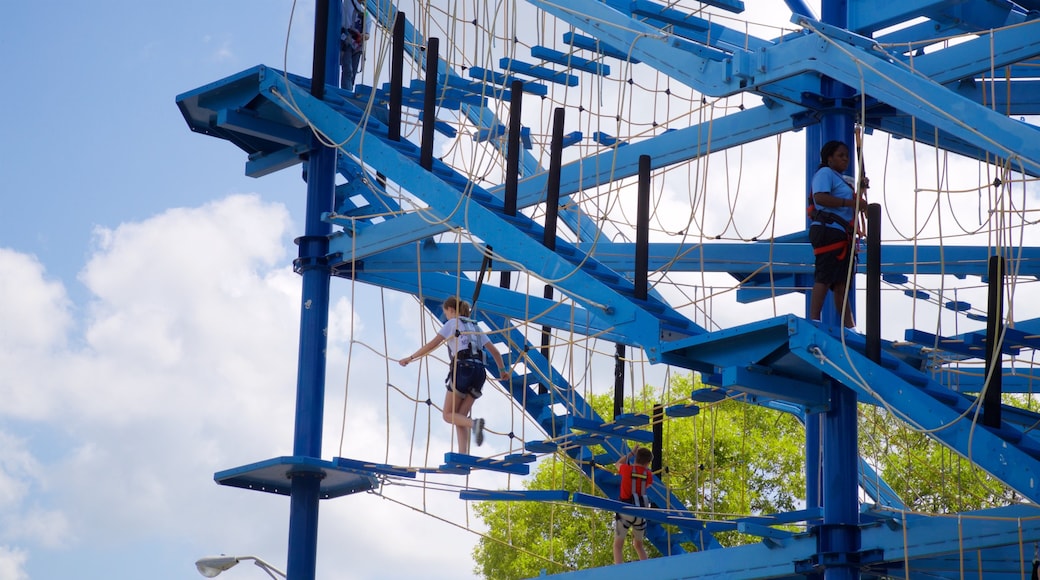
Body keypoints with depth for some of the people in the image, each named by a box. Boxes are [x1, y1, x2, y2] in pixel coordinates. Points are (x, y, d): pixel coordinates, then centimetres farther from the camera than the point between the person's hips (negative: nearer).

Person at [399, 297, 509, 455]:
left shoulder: (453, 323, 9)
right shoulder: (475, 327, 26)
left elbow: (432, 344, 1)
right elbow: (494, 351, 25)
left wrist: (410, 358, 6)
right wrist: (502, 370, 38)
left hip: (462, 368, -6)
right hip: (479, 371, 6)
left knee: (448, 415, 2)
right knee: (459, 417, 6)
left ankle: (474, 424, -28)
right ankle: (463, 455, -10)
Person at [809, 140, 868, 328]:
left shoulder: (843, 179, 26)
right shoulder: (825, 173, -2)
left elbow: (855, 206, 35)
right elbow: (820, 197, -19)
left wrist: (862, 190, 18)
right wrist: (850, 202, -21)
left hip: (843, 235, 9)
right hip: (828, 230, -9)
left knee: (842, 281, 7)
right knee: (824, 278, -16)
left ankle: (849, 326, 6)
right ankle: (814, 320, -21)